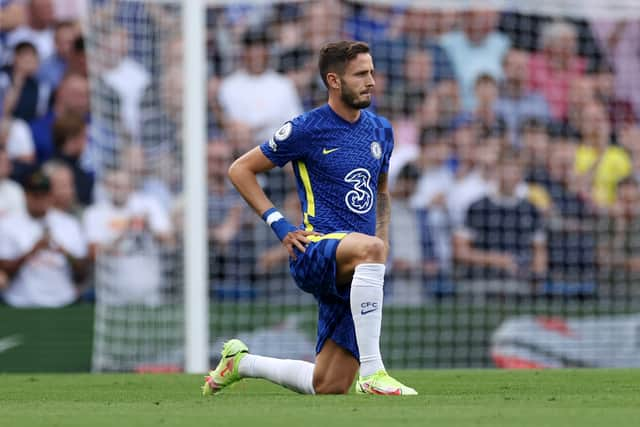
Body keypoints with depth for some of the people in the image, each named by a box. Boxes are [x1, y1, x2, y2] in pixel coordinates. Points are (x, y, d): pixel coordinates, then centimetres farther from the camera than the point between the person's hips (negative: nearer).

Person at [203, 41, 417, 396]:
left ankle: (241, 362, 29)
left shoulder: (381, 130, 13)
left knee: (328, 387, 1)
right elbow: (240, 169, 2)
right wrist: (278, 224, -7)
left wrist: (384, 242, 15)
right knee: (369, 248, -42)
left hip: (354, 274, 6)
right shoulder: (307, 130, -5)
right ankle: (372, 374, -42)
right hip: (314, 251, -6)